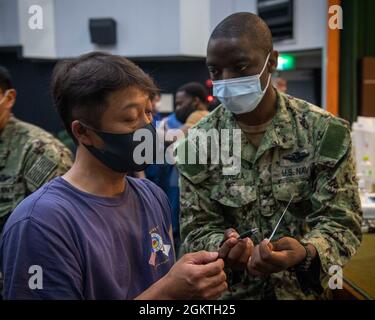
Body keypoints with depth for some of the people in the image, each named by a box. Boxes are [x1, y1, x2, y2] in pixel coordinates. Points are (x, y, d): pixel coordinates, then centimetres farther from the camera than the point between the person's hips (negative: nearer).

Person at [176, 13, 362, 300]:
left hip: (302, 289, 0)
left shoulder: (326, 132, -12)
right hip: (229, 291, 1)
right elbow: (197, 226, -7)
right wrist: (224, 250, -28)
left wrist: (304, 253, -33)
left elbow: (341, 220, -13)